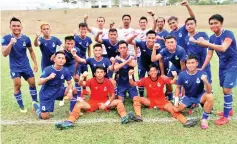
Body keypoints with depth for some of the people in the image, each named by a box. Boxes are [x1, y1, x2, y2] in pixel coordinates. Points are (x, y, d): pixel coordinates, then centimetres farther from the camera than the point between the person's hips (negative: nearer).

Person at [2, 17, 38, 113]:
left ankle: (35, 102, 25)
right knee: (17, 85, -9)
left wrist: (35, 63, 6)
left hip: (26, 66, 3)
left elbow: (31, 51, 10)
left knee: (32, 83, 7)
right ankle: (21, 106, 9)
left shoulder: (26, 38, -5)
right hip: (14, 67, -3)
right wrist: (11, 43, -34)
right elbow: (4, 54, -20)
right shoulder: (6, 38, -12)